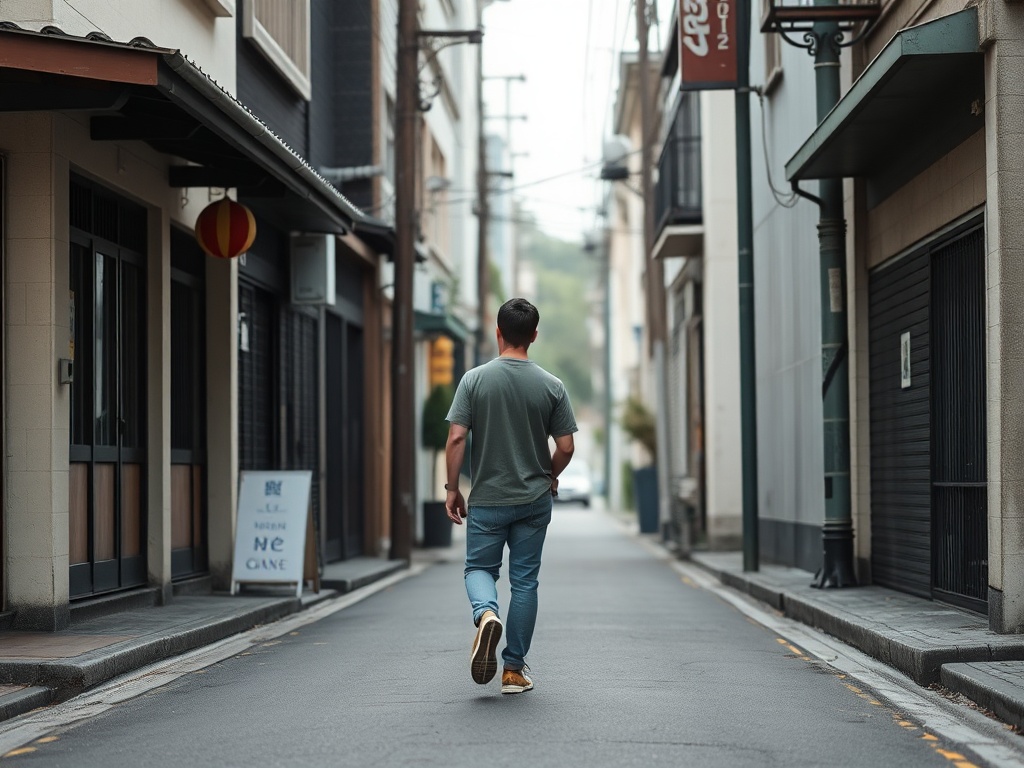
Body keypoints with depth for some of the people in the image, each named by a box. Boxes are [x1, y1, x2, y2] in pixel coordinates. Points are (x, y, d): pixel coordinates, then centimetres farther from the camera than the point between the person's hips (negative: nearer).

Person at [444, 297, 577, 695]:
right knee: (525, 580, 8)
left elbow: (456, 438, -10)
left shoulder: (475, 379, -7)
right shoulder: (552, 386, -3)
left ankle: (486, 613, -20)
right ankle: (514, 669, 11)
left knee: (479, 567, 13)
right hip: (534, 500, 1)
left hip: (487, 499, -1)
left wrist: (452, 488, 0)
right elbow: (565, 447, -2)